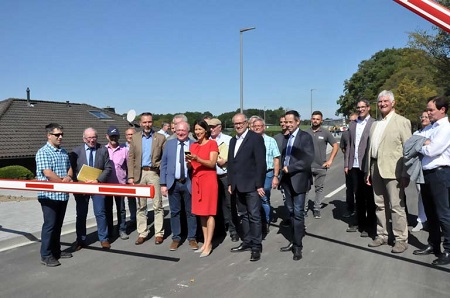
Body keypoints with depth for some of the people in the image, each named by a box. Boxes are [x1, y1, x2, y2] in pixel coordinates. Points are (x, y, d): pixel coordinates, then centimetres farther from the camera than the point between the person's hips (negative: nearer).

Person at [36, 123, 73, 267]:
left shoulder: (64, 152, 14)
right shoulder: (43, 152, -10)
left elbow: (70, 168, 15)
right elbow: (48, 174, -19)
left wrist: (68, 177, -8)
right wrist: (64, 182, -11)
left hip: (63, 194, 7)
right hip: (49, 195, -7)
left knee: (58, 224, 14)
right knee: (49, 225, -2)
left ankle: (56, 251, 25)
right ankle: (46, 255, 8)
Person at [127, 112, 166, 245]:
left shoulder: (160, 138, 2)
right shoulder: (135, 137, 8)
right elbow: (130, 158, 6)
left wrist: (158, 165, -13)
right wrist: (130, 176, 0)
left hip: (154, 173, -2)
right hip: (139, 174, 3)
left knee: (157, 205, 1)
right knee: (141, 205, 9)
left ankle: (159, 233, 10)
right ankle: (142, 233, 19)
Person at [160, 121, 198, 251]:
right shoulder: (169, 144, 5)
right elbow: (163, 164, 5)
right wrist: (163, 183, 1)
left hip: (189, 183, -1)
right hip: (173, 183, 2)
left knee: (191, 211, 7)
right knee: (174, 212, 9)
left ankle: (192, 238, 20)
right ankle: (176, 238, 22)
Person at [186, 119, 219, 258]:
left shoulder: (212, 143, -2)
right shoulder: (193, 146, 14)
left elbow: (212, 163, -11)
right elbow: (190, 166, 13)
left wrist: (197, 159, -22)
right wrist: (189, 161, -9)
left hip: (209, 180, -6)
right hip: (196, 180, 6)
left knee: (209, 212, -5)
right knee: (201, 212, 7)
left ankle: (209, 244, -1)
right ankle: (205, 242, 14)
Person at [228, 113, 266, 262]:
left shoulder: (256, 138, -8)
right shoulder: (233, 140, 15)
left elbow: (261, 163, -12)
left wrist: (259, 184, -15)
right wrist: (230, 183, 12)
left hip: (251, 185, -7)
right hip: (238, 186, 7)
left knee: (254, 216, -1)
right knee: (243, 215, 14)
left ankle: (256, 246, 8)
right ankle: (247, 242, 25)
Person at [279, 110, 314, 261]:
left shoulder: (305, 137, -8)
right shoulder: (286, 138, 14)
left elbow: (308, 159, -17)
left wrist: (290, 168, -16)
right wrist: (283, 169, 5)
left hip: (299, 179, -7)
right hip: (287, 179, 7)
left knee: (298, 213, -3)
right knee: (291, 212, 13)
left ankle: (298, 246, 5)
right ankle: (294, 241, 24)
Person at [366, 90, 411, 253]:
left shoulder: (402, 122, -3)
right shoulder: (375, 124, 16)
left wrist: (405, 174, -13)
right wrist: (369, 171, 13)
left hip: (393, 170, -6)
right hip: (376, 169, 6)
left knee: (396, 206, -3)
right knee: (380, 205, 13)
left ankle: (401, 239, 9)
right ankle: (381, 235, 23)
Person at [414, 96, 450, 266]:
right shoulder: (430, 128, 16)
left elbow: (431, 151, -18)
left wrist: (420, 146, 0)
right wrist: (424, 144, -5)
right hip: (427, 173, 9)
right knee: (430, 212, 17)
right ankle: (433, 245, 30)